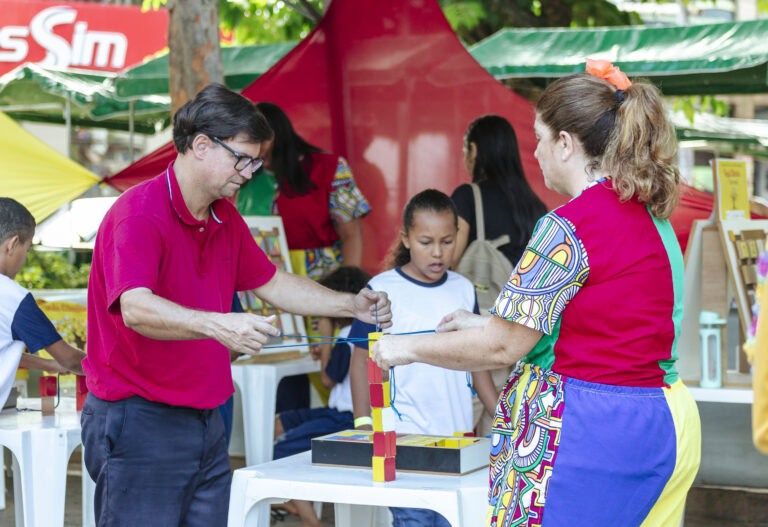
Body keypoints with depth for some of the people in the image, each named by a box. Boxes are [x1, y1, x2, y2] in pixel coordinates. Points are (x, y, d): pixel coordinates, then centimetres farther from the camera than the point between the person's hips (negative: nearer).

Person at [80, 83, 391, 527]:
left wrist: (351, 305, 14)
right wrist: (219, 325, -47)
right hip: (139, 420, -8)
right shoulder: (139, 215, -17)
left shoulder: (226, 220, 12)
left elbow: (271, 283, 24)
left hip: (207, 422, 9)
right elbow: (135, 309, -32)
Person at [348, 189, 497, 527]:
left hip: (458, 436, 4)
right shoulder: (381, 290, -2)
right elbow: (362, 360, 1)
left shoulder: (463, 290, 11)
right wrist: (363, 426, -6)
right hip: (403, 436, -4)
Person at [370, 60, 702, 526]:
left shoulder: (569, 226, -16)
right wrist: (488, 323, 23)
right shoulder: (651, 218, 11)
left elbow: (503, 346, -13)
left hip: (586, 431, -9)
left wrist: (406, 348, 1)